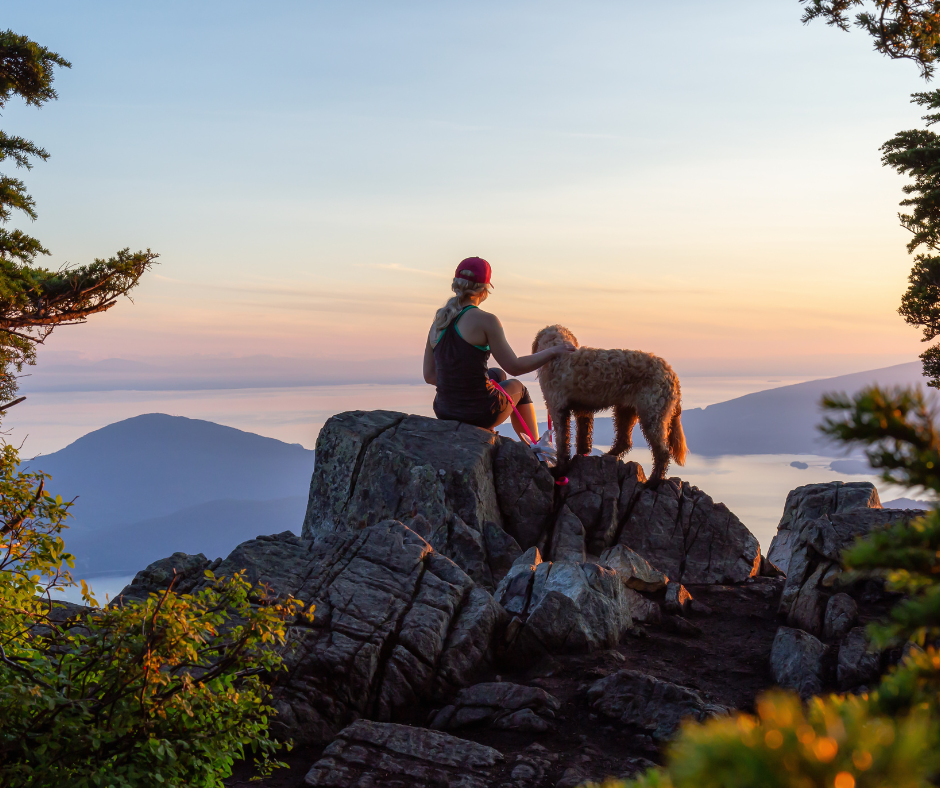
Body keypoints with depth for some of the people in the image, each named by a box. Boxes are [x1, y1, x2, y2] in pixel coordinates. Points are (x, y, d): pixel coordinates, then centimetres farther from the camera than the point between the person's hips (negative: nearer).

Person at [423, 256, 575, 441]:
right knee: (516, 387, 31)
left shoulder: (438, 323, 3)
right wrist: (553, 351, -1)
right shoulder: (486, 321, -15)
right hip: (481, 413, -5)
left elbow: (429, 375, 7)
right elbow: (514, 367, -13)